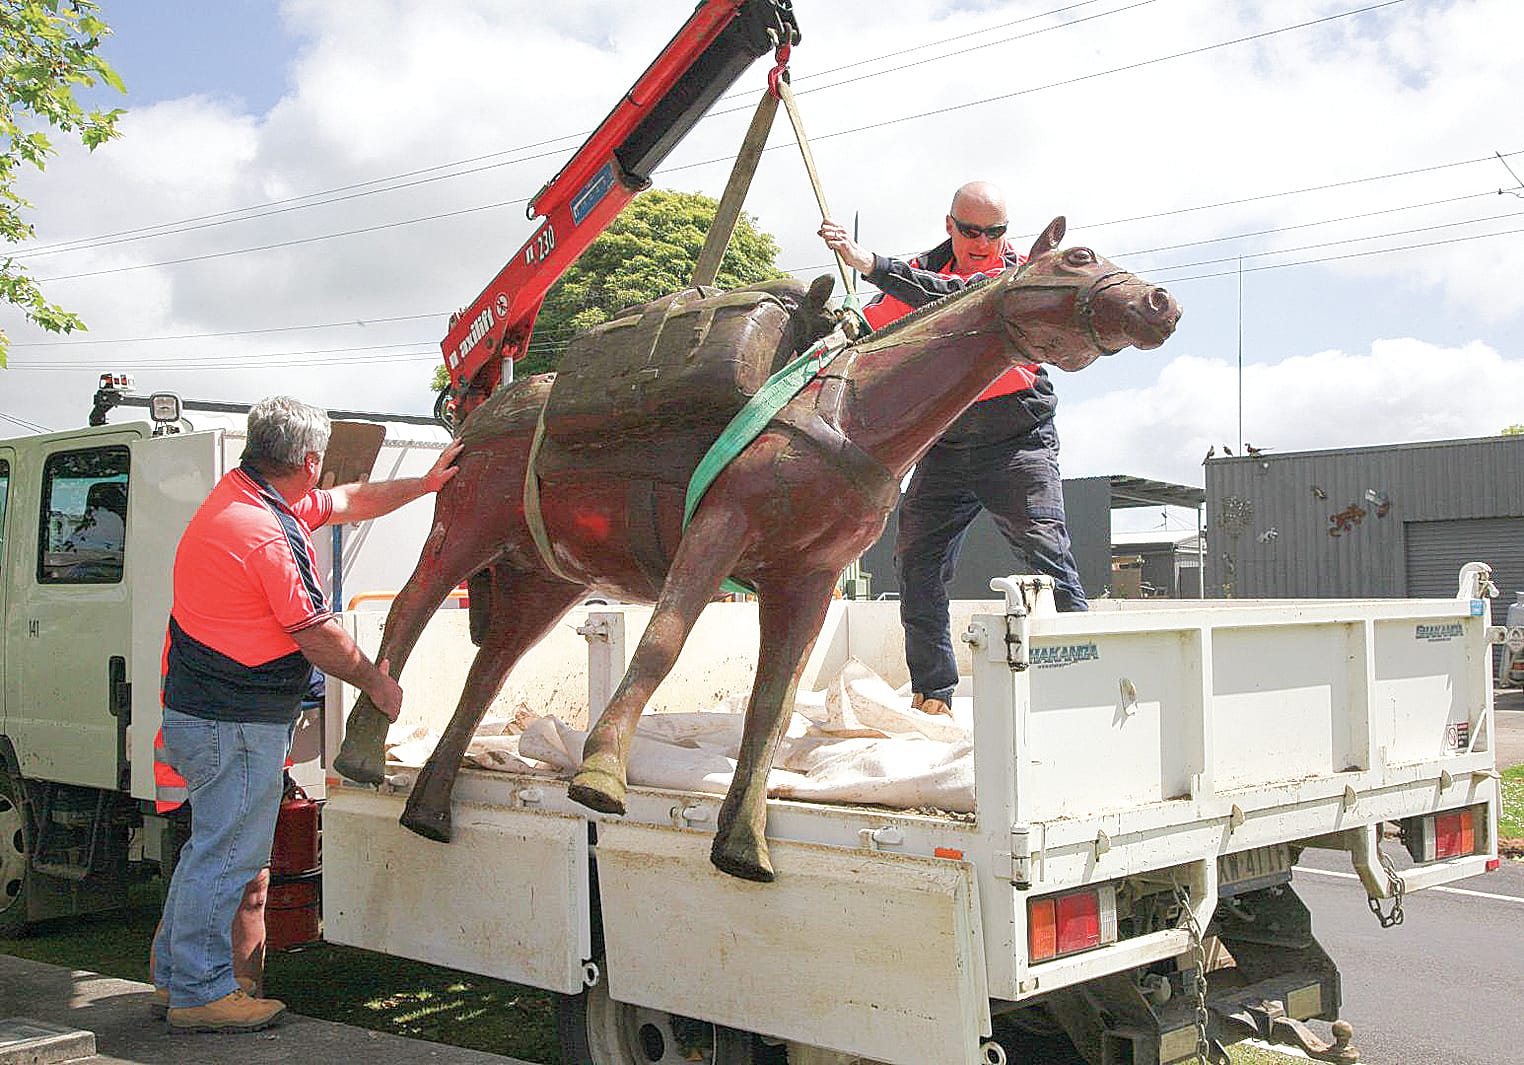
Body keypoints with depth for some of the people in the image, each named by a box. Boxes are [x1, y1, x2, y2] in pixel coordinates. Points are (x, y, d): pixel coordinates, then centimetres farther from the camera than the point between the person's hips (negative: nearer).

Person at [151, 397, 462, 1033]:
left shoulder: (239, 494, 10)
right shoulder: (268, 534, -22)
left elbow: (350, 502, 22)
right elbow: (318, 637, -15)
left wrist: (426, 482, 24)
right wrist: (378, 683, 0)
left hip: (199, 710, 11)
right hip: (238, 722, -11)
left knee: (213, 845, 19)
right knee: (227, 855, -1)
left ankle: (174, 975, 29)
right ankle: (201, 994, 8)